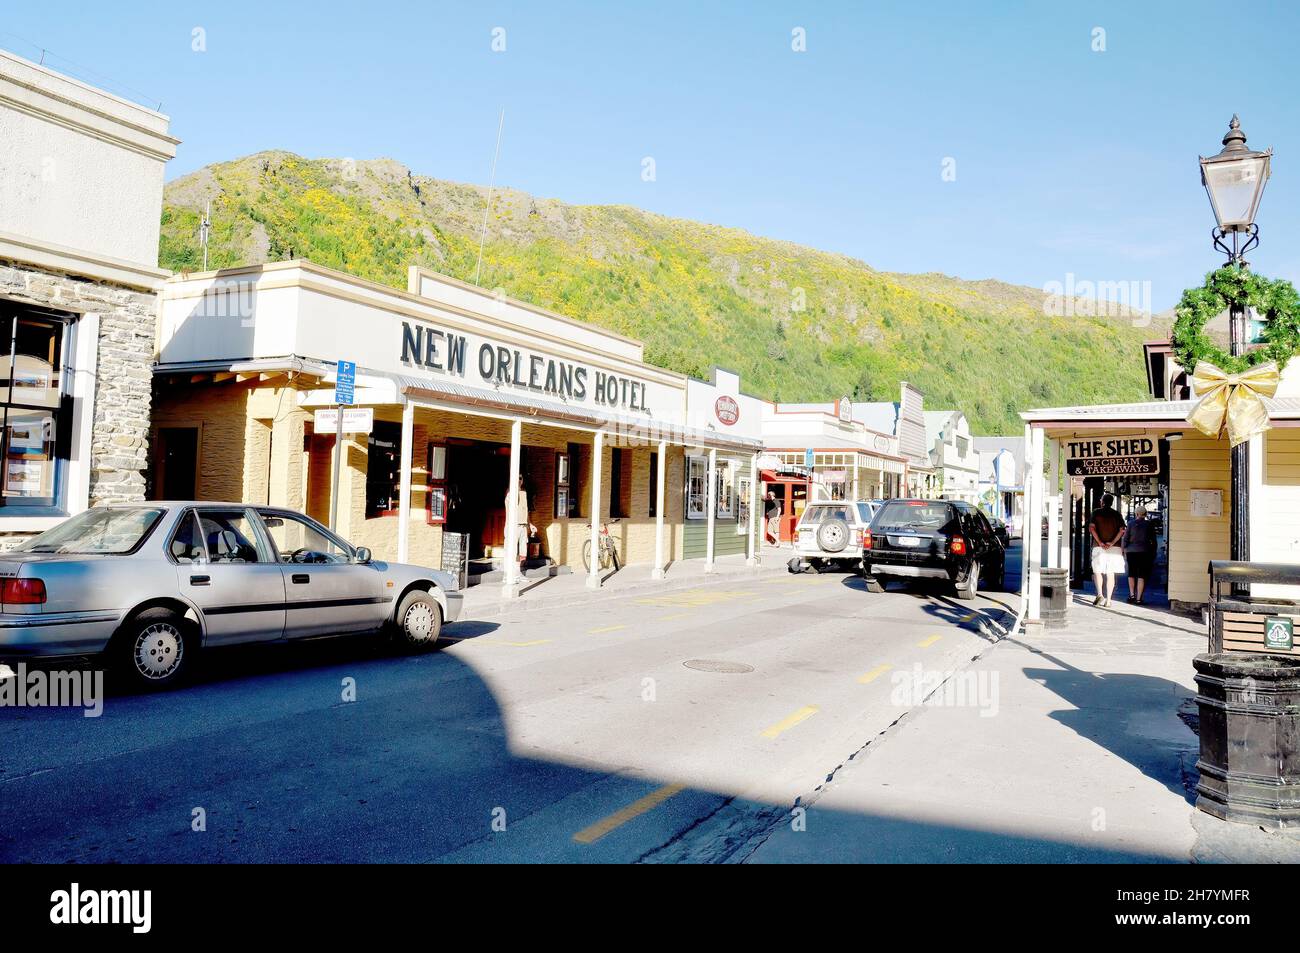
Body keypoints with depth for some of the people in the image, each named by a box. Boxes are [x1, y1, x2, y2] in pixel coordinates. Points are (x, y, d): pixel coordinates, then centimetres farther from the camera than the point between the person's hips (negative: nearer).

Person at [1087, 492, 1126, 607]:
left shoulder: (1096, 512, 3)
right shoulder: (1117, 514, 7)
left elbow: (1091, 528, -9)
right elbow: (1122, 530, -4)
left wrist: (1100, 542, -10)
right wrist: (1112, 543, -8)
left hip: (1099, 546, -2)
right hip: (1114, 548, 2)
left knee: (1097, 571, 7)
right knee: (1110, 574, 6)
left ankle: (1100, 594, -13)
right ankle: (1108, 600, 4)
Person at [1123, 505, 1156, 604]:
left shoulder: (1131, 523, 1)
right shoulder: (1149, 524, 1)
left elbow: (1125, 538, 1)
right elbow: (1153, 540, 3)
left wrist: (1125, 551, 8)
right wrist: (1154, 553, 11)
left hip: (1131, 551, 1)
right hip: (1145, 552, -1)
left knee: (1131, 573, 17)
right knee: (1142, 575, 1)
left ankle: (1132, 594, 8)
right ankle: (1138, 598, -3)